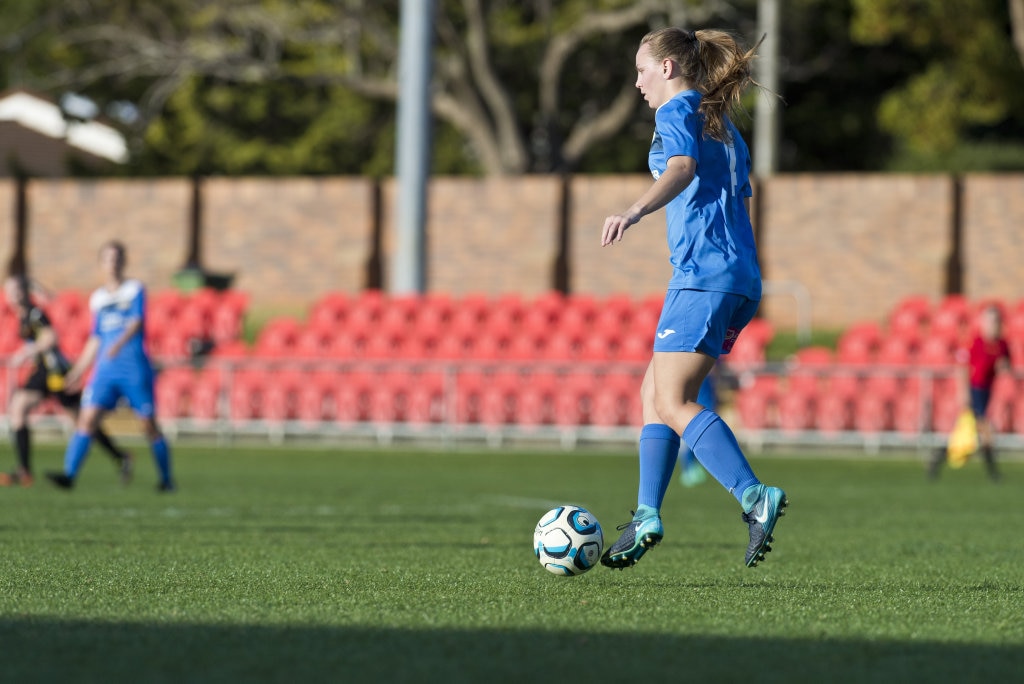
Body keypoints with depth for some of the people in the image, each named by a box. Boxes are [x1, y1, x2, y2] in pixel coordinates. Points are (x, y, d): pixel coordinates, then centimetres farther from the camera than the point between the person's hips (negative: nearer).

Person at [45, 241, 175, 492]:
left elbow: (137, 322, -15)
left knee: (149, 425, -1)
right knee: (87, 419, -11)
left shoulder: (135, 290, 1)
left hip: (136, 369, -4)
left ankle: (166, 479, 14)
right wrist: (79, 370, 21)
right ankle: (69, 474, -18)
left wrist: (120, 342, -34)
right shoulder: (98, 298, 15)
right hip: (106, 369, 4)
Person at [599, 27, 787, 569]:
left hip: (703, 272, -9)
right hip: (740, 277, 9)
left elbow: (682, 168, -22)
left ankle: (755, 497, -28)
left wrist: (635, 210, -40)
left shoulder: (678, 110, -1)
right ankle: (647, 516, 7)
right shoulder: (724, 128, 26)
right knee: (654, 393, 12)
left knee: (672, 403, -14)